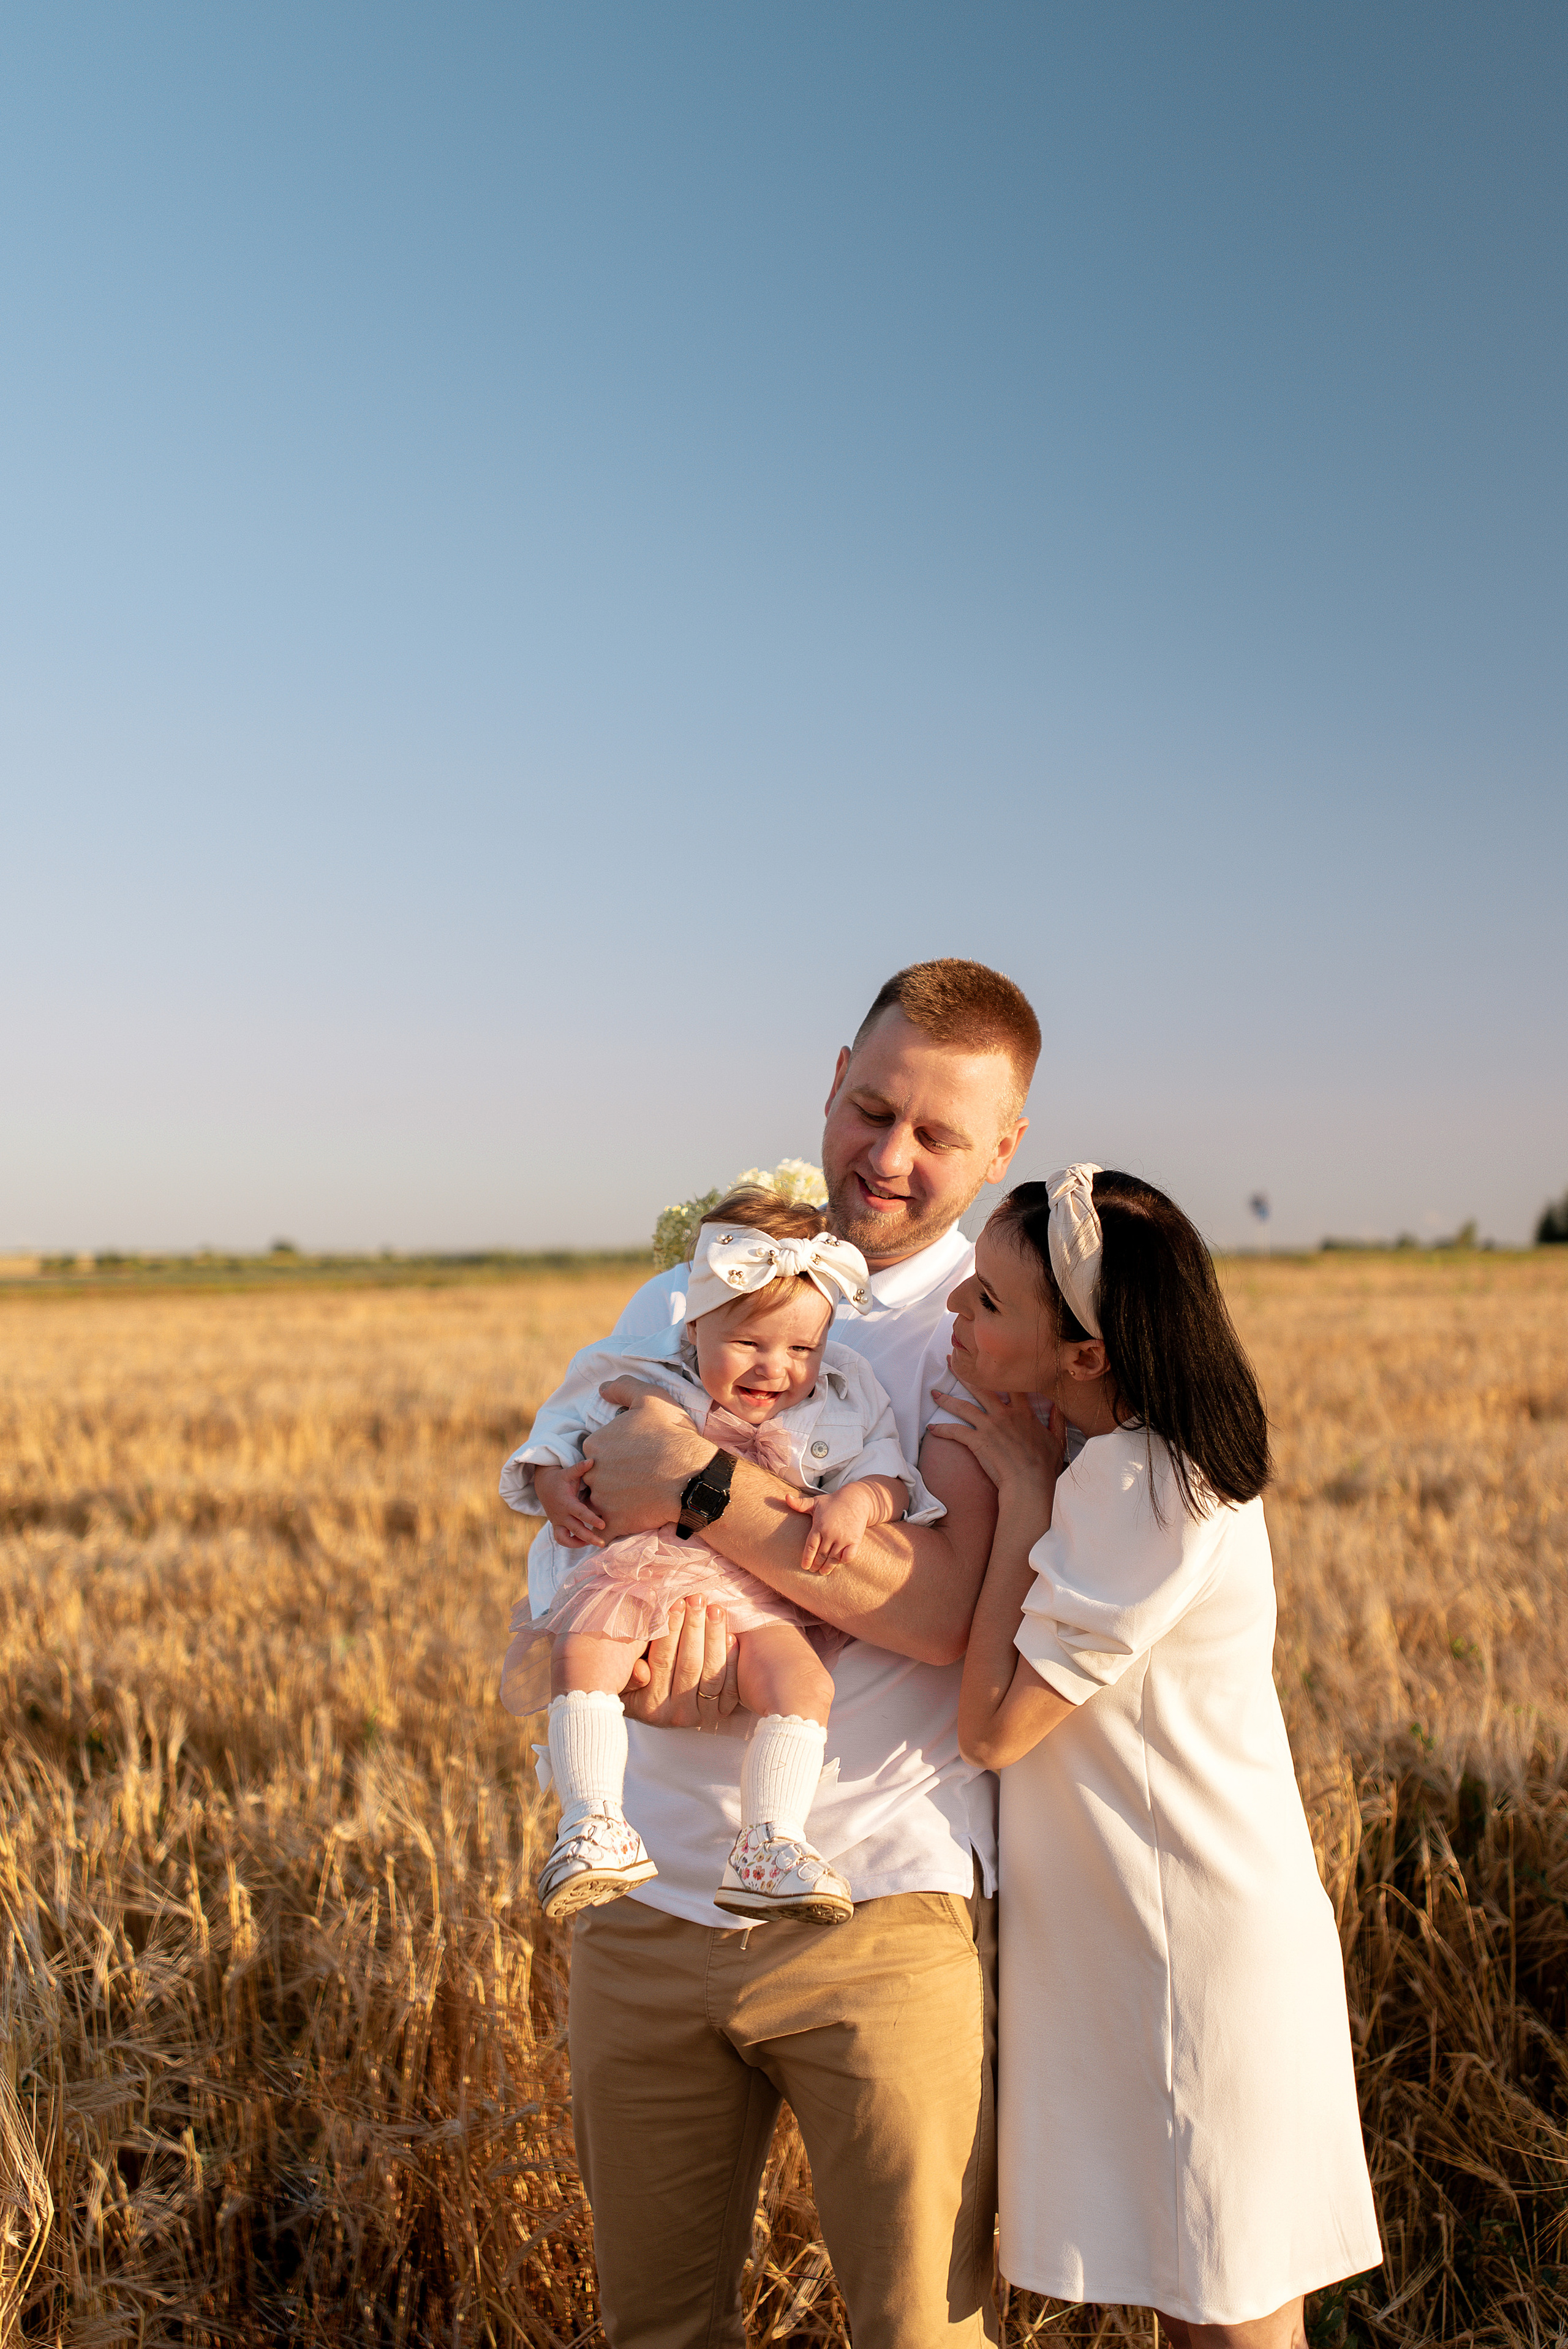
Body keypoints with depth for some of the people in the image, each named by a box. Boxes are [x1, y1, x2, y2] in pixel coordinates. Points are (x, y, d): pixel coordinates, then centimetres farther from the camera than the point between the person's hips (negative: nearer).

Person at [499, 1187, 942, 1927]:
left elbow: (889, 1472, 5)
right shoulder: (635, 1379, 3)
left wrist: (858, 1502, -18)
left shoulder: (836, 1403, 6)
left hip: (756, 1597, 1)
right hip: (635, 1572, -1)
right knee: (581, 1653, -29)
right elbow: (561, 1431, 12)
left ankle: (769, 1845, -17)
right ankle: (594, 1824, -23)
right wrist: (554, 1484, -9)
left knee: (802, 1677, -24)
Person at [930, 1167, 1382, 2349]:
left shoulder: (1151, 1498, -26)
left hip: (1199, 1952, -9)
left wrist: (1026, 1496, -19)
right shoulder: (1103, 1451, 2)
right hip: (1127, 1940, 9)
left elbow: (992, 1725, -22)